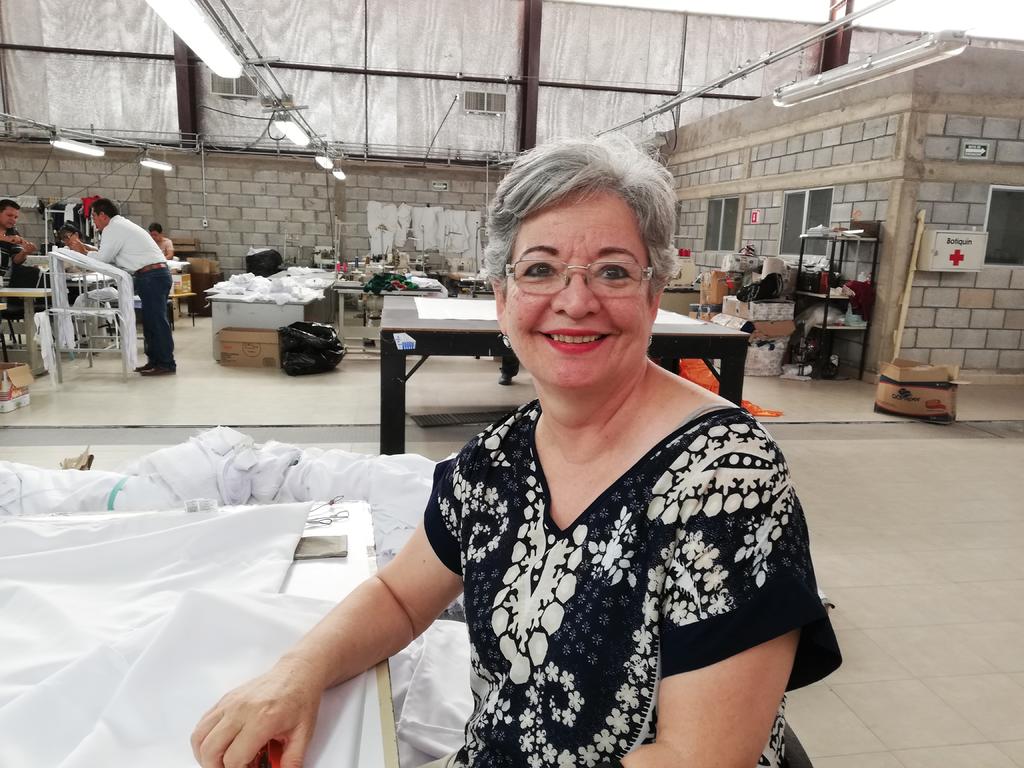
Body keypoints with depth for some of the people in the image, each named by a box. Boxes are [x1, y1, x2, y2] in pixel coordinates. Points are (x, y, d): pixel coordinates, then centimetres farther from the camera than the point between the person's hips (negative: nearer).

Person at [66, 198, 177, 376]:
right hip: (158, 274, 10)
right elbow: (108, 257, 24)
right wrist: (86, 250, 20)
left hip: (151, 275, -10)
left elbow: (102, 258, -7)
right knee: (151, 320, 12)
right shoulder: (122, 225, 25)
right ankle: (155, 360, 17)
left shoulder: (112, 229, -6)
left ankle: (166, 363, -6)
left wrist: (83, 252, 8)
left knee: (156, 320, -8)